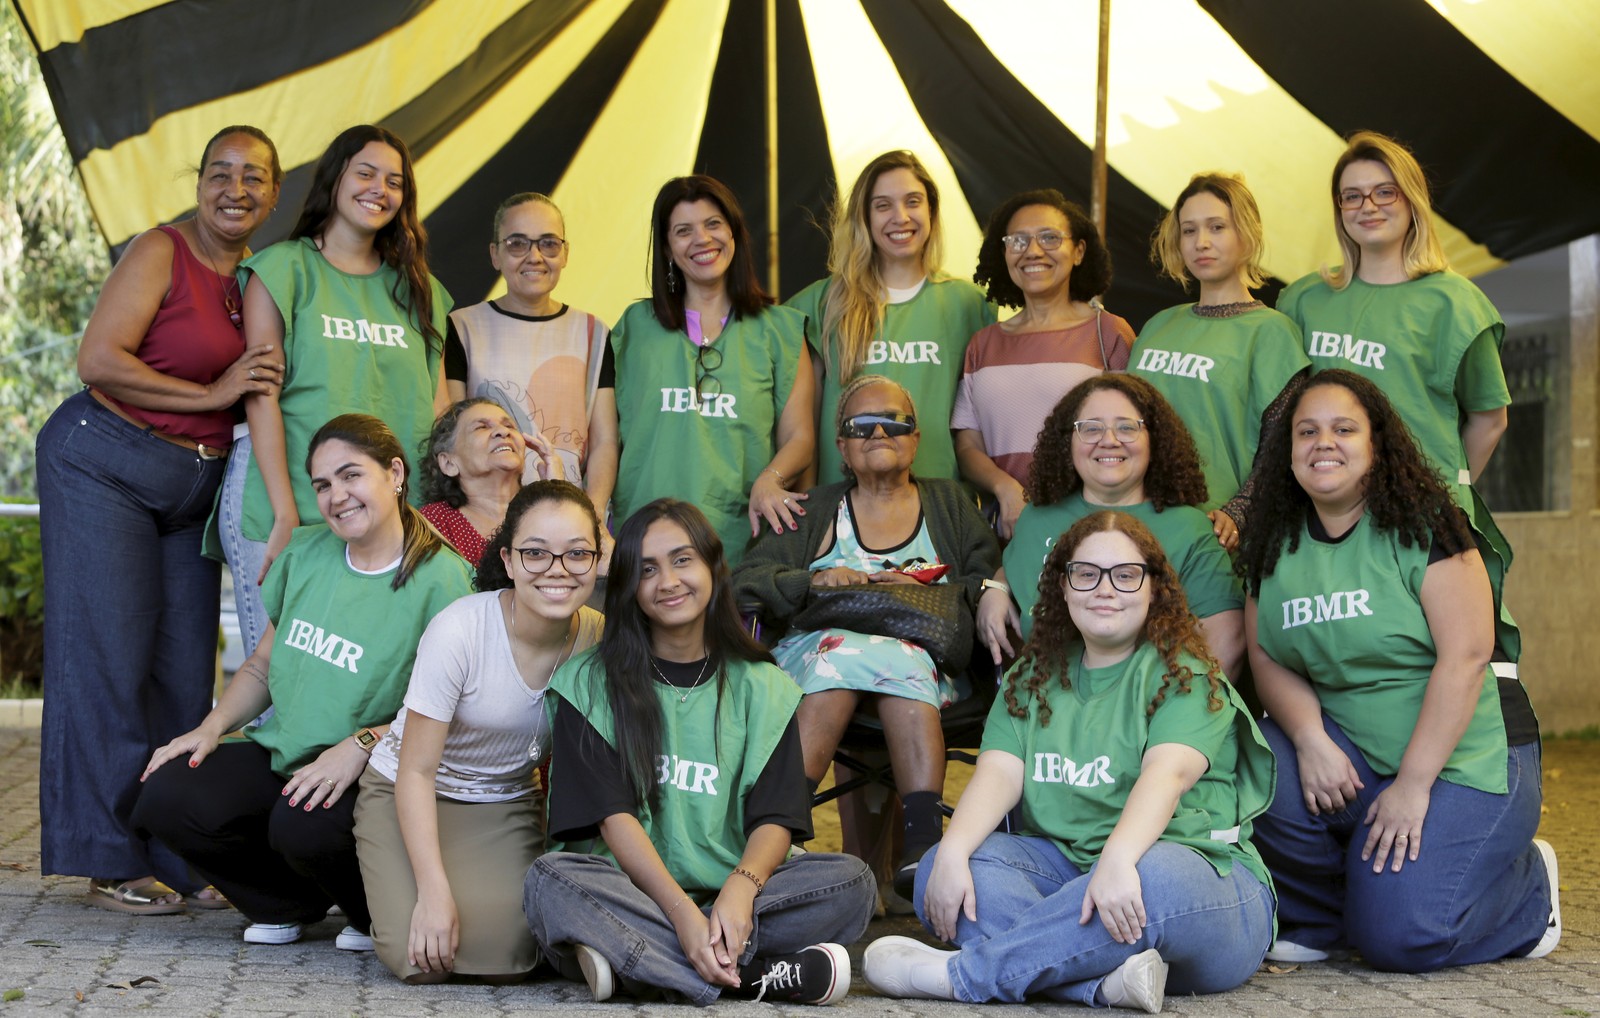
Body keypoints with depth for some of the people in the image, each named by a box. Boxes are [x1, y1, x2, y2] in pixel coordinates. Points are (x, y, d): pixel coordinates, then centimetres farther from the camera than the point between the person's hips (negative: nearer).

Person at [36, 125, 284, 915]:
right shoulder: (162, 252, -10)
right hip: (103, 464, -6)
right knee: (109, 656, -4)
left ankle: (177, 857, 13)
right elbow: (98, 359, -17)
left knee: (186, 666, 5)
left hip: (193, 486, 6)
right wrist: (212, 395, -15)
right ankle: (111, 863, 3)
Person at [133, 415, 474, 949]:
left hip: (368, 777, -6)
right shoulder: (305, 552, 10)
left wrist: (362, 745, -26)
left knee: (303, 825, -36)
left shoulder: (442, 579, -10)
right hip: (279, 756, 6)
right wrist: (211, 727, 4)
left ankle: (377, 916, -1)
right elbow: (262, 665, 20)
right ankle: (291, 904, 7)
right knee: (164, 798, -17)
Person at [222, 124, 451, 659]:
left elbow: (434, 405, 13)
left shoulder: (417, 287, 16)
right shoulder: (284, 267, 3)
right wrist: (285, 514, -13)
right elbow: (261, 394, -5)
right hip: (285, 501, -4)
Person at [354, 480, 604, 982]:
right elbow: (417, 771, -21)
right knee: (421, 959, -22)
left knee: (505, 957, -21)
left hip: (509, 803, 3)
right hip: (407, 794, -2)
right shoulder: (459, 631, -26)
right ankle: (401, 898, 11)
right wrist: (435, 891, -29)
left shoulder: (600, 641, -14)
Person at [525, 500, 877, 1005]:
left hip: (727, 892, 2)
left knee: (851, 880, -22)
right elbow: (613, 815, -6)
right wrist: (681, 912, -22)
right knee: (550, 880, -32)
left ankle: (630, 961, -27)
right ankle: (754, 974, -32)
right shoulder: (591, 684, 6)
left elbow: (775, 817, 1)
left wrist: (741, 888, -23)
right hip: (630, 886, -2)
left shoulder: (760, 686, 12)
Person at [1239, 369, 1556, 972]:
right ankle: (1319, 922, 1)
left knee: (1401, 935, -20)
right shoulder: (1275, 543, 5)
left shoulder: (1421, 521, -11)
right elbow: (1267, 658, 3)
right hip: (1349, 753, 5)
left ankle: (1530, 886, 14)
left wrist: (1413, 785, -20)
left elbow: (1466, 656, -17)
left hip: (1460, 757, -4)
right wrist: (1310, 739, -18)